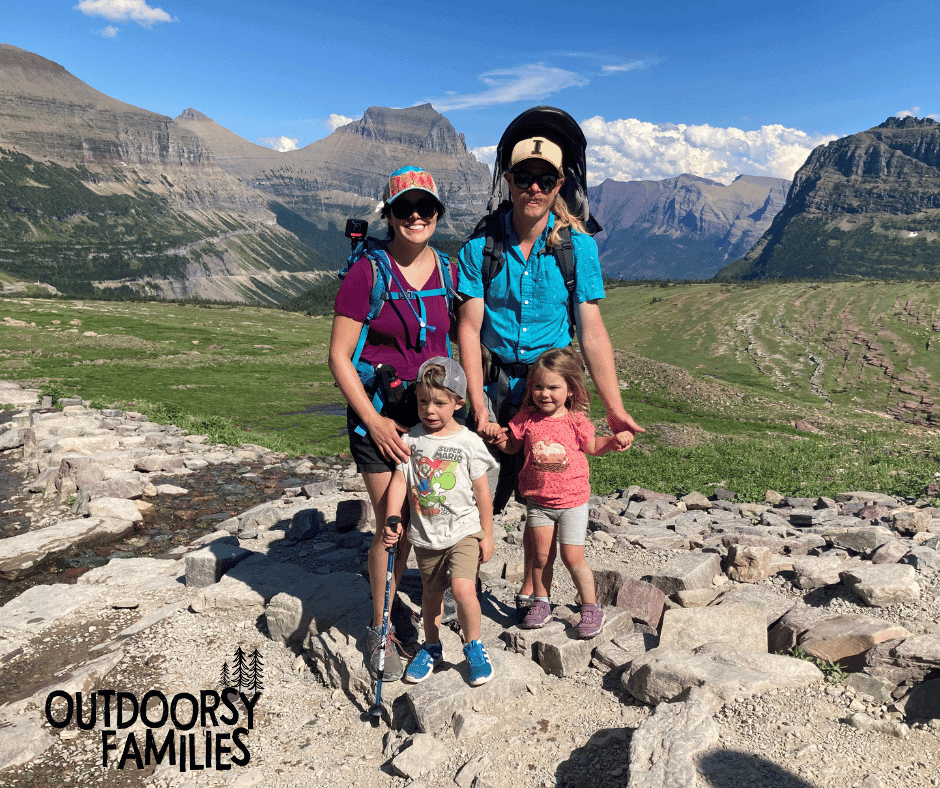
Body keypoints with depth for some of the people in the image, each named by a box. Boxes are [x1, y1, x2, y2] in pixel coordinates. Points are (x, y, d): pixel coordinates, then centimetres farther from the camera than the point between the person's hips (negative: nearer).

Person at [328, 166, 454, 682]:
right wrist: (373, 420, -12)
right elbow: (339, 356, -8)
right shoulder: (366, 272, -10)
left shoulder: (448, 273, 4)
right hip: (378, 412, -4)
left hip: (431, 410, 4)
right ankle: (380, 629, 20)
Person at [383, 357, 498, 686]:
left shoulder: (468, 442, -9)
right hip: (425, 535, 3)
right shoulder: (412, 440, -2)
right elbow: (399, 481, -3)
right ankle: (431, 646, 39)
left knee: (463, 588, -18)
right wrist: (393, 520, -16)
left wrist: (487, 534, -1)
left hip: (464, 531, -3)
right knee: (431, 591, 16)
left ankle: (474, 646, 7)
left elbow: (482, 492, -3)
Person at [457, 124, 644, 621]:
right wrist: (479, 405, -16)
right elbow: (469, 328, -8)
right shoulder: (481, 244, -5)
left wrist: (614, 409, -13)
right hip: (494, 381, 0)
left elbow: (592, 332, -7)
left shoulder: (577, 246, -5)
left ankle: (531, 591, 28)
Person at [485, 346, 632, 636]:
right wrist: (499, 435, -9)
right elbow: (512, 446, 10)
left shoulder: (576, 421, -8)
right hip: (537, 501, 2)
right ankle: (541, 603, 27)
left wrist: (615, 439, -8)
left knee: (572, 557, -2)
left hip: (572, 501, -2)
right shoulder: (526, 419, -5)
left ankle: (590, 607, 16)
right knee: (541, 555, 8)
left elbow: (593, 447, 9)